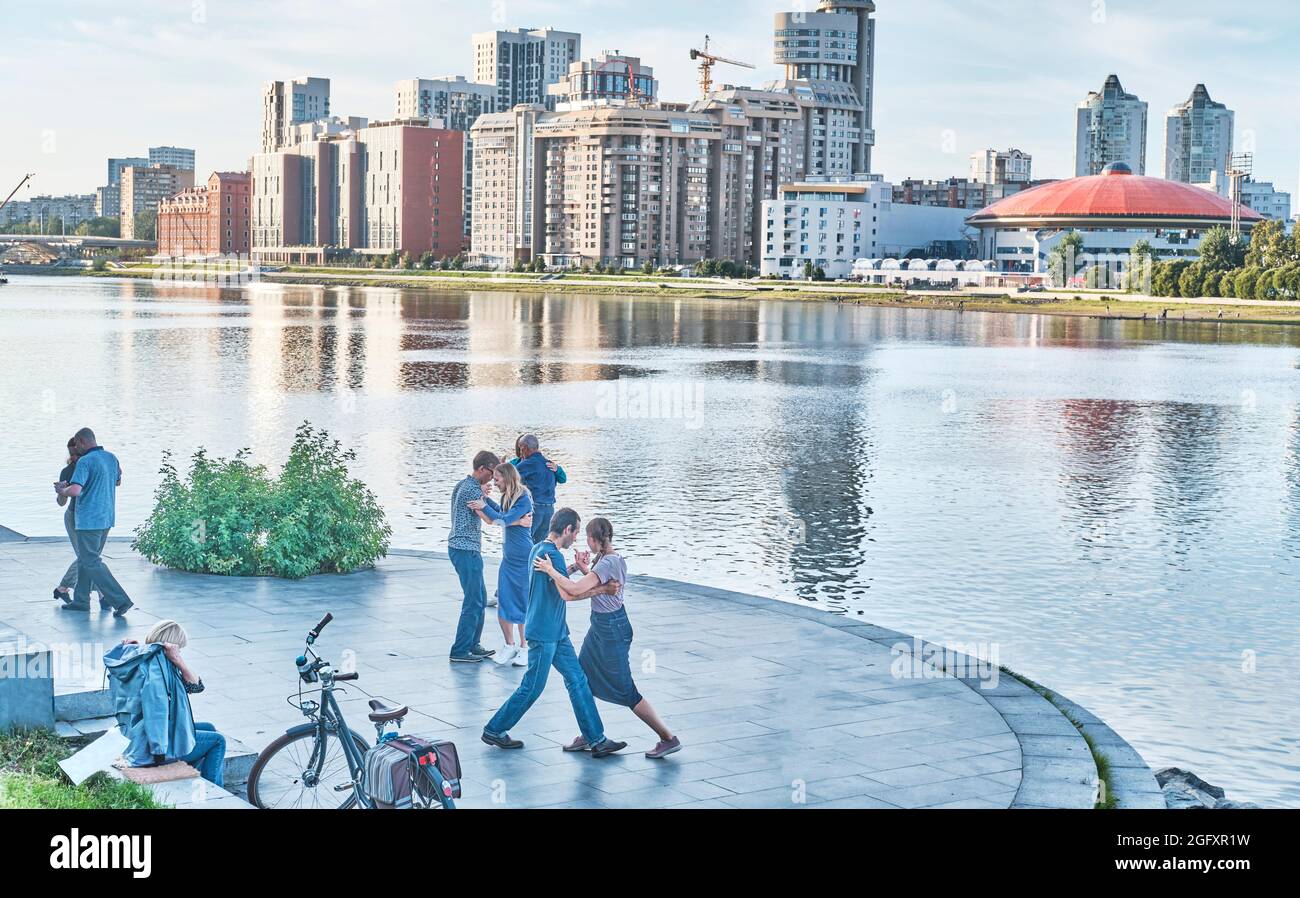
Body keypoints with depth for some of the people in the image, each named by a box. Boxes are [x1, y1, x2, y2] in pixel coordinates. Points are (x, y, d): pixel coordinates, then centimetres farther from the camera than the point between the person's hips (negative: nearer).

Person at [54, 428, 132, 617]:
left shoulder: (85, 461, -18)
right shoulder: (112, 458, 7)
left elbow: (75, 490, -27)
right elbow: (118, 481, 25)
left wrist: (61, 490, -7)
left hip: (89, 520, -8)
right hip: (107, 518, 8)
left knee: (92, 562, -4)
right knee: (85, 558, 20)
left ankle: (120, 600, -11)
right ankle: (81, 600, 26)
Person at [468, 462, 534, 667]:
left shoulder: (523, 500, -16)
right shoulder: (507, 498, 7)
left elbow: (504, 520, -21)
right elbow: (500, 512, 26)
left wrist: (484, 506, -14)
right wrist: (485, 498, 16)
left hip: (524, 559, -8)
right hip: (509, 557, 8)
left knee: (522, 604, 1)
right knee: (503, 603, 6)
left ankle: (524, 648, 12)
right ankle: (510, 646, 19)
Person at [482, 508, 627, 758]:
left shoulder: (538, 549, 10)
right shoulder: (552, 555, -21)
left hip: (555, 632, 10)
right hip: (544, 633, -10)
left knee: (577, 680, 7)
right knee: (532, 687, 1)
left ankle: (597, 740, 7)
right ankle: (494, 730, 15)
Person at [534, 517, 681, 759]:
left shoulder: (607, 564, -25)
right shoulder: (614, 559, 5)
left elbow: (575, 590, -33)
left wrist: (551, 570, -22)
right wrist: (584, 569, 3)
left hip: (611, 630, -10)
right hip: (600, 627, 10)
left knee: (625, 691, -4)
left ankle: (668, 738, 1)